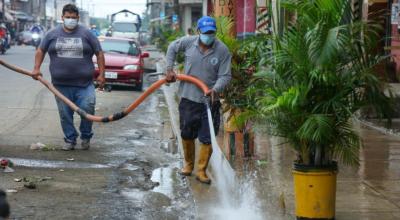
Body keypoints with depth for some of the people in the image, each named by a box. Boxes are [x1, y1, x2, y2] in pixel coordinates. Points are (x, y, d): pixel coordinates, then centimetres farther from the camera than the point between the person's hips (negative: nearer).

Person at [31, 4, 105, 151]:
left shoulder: (86, 34, 3)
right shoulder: (53, 34, 7)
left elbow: (99, 53, 6)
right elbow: (40, 51, 17)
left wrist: (101, 74, -1)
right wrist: (36, 68, 6)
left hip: (84, 83, -2)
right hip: (61, 84, 2)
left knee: (87, 109, -12)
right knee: (65, 114, 3)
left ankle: (86, 137, 9)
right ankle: (70, 140, 16)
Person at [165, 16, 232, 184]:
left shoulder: (222, 50, -11)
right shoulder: (188, 42, -5)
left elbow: (225, 76, -10)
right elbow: (172, 48, 15)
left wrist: (215, 90, -28)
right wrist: (169, 69, 8)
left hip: (209, 101, -2)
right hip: (188, 98, 2)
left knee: (208, 138, -1)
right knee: (187, 134, 14)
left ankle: (201, 171, 12)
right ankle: (188, 164, 35)